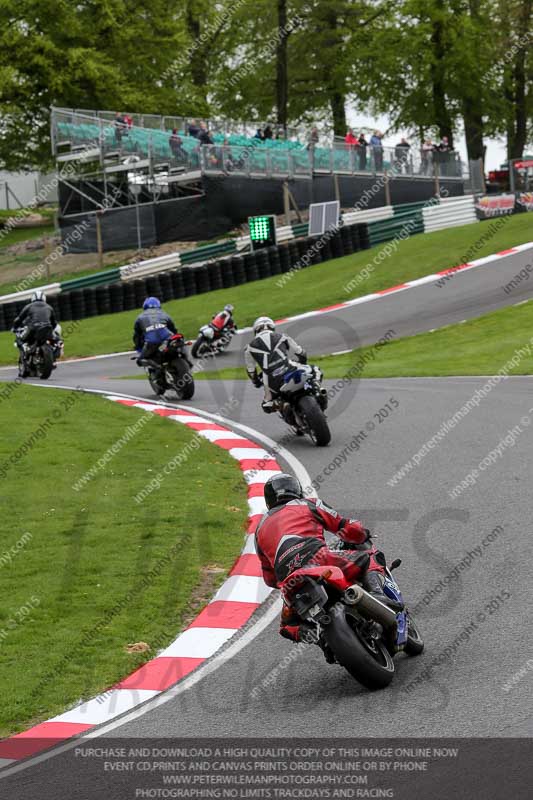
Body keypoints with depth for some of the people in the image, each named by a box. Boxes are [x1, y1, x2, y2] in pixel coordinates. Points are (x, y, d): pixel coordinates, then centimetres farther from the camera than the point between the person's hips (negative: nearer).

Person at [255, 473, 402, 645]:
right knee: (370, 558, 12)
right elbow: (350, 529, 19)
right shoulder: (309, 505, 24)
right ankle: (377, 594, -19)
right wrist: (363, 536, 41)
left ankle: (308, 633, -9)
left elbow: (269, 578, 37)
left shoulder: (261, 527, 35)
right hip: (316, 558, -3)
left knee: (289, 626, 26)